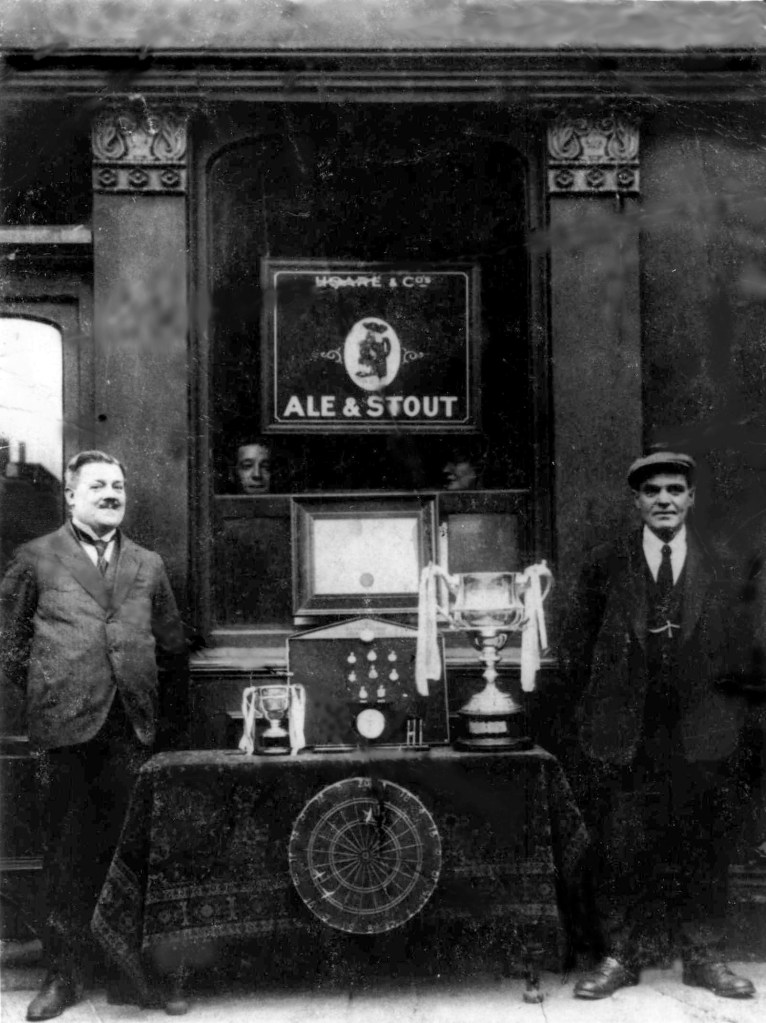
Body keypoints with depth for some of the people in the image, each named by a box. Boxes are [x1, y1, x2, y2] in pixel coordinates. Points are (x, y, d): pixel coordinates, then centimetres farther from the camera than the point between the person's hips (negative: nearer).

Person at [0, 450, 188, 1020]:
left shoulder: (148, 565, 15)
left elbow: (172, 645, 19)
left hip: (134, 727, 2)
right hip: (66, 726, -2)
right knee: (66, 855, 4)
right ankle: (65, 974, 16)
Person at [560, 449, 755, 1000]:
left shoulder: (723, 564, 4)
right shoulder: (606, 565, 3)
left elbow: (738, 645, 6)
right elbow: (577, 646, 8)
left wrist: (727, 709, 2)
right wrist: (607, 698, 6)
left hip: (702, 734, 1)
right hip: (624, 735, 0)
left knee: (705, 848, 9)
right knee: (619, 848, 4)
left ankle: (705, 956, 25)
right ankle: (620, 955, 19)